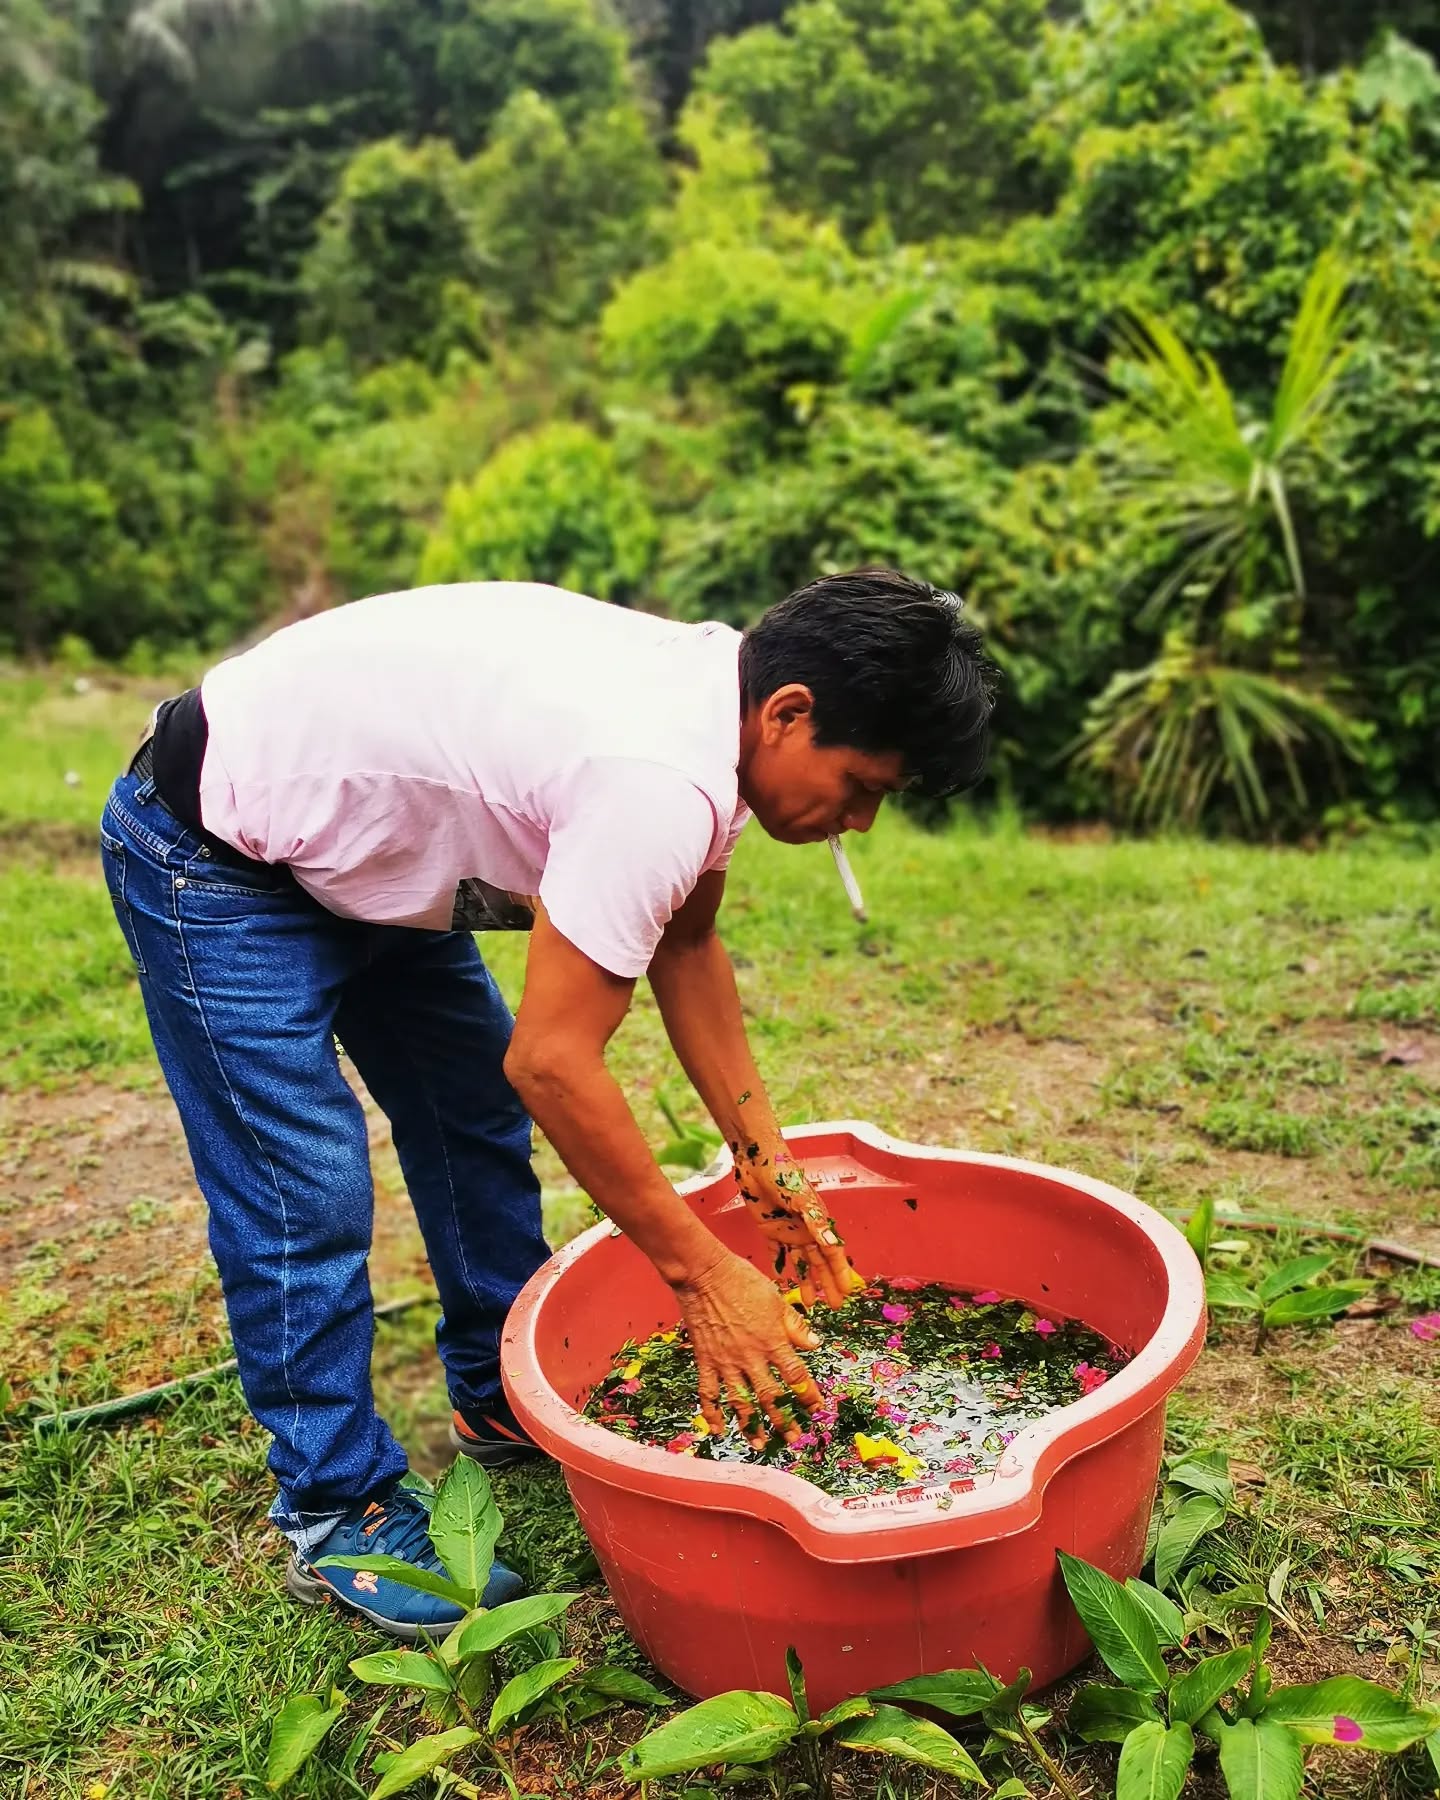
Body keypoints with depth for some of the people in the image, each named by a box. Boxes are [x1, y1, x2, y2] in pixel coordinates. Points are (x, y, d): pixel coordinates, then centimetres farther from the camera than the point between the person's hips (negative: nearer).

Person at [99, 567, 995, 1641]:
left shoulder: (713, 701, -7)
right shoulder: (660, 782, -36)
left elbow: (685, 947, 2)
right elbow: (553, 1061, -32)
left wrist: (766, 1164, -1)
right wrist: (704, 1273, -22)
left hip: (360, 845, 10)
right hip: (217, 856, -9)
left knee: (480, 1112, 13)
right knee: (305, 1196, -9)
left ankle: (507, 1403, 30)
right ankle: (339, 1517, 10)